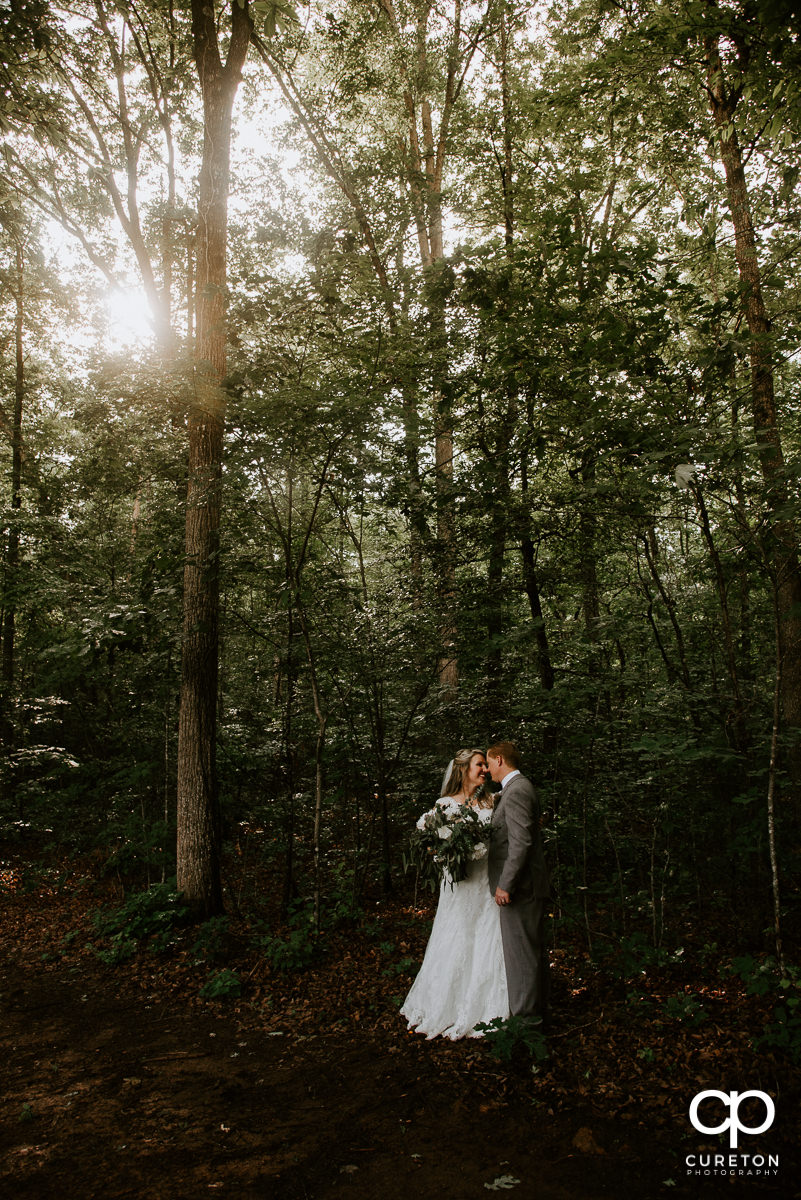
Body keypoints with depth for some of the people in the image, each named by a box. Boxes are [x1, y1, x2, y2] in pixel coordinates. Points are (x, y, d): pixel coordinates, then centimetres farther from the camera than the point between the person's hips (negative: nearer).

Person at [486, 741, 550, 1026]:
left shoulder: (516, 792, -18)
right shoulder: (519, 788, 14)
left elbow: (521, 842, -24)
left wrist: (505, 885, -22)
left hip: (519, 888, -10)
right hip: (530, 886, 10)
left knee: (521, 953, 0)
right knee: (533, 951, 18)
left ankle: (526, 1014, 9)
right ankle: (536, 1010, 29)